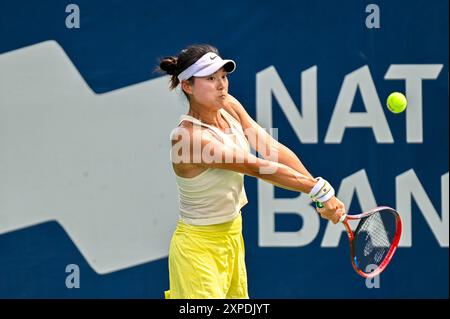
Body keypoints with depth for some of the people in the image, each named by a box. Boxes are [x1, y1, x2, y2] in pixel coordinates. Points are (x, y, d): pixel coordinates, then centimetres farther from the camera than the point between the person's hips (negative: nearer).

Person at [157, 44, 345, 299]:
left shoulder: (229, 106, -3)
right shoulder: (188, 137, -27)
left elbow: (273, 149, -11)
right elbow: (257, 167, -30)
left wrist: (324, 194, -21)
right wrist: (319, 189, -31)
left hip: (233, 234, 8)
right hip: (199, 246, -8)